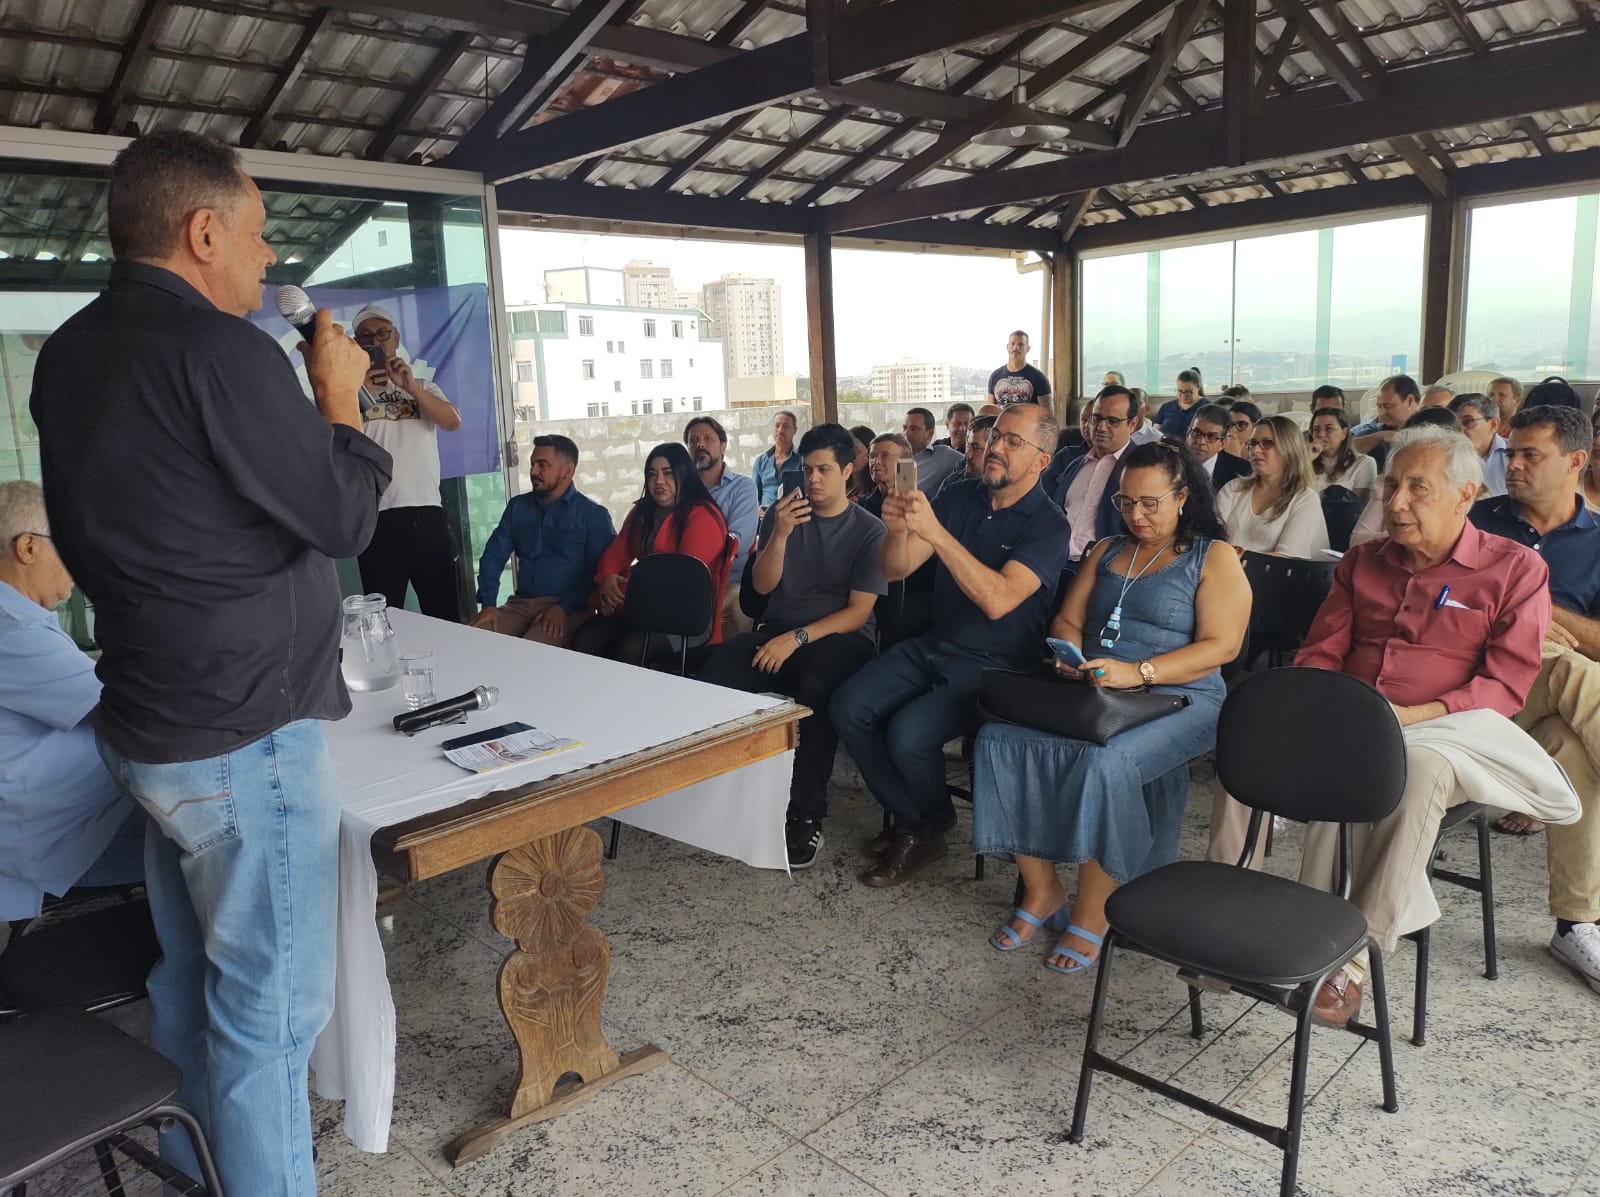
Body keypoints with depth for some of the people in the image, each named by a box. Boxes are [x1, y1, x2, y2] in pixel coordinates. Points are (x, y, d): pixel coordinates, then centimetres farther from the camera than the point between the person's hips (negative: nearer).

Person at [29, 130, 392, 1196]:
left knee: (191, 982, 24)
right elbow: (345, 518, -14)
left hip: (150, 725, 10)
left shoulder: (69, 354, 8)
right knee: (273, 1008, 4)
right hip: (247, 739, -9)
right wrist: (339, 397, -2)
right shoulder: (217, 349, -20)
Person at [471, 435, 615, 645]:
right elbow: (493, 556, 14)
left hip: (568, 608, -4)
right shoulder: (518, 506, 18)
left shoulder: (593, 514, 2)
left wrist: (565, 608, -17)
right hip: (520, 603, 4)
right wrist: (488, 604, -2)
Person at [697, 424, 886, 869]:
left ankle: (807, 815, -28)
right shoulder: (783, 512, 11)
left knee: (815, 687, -39)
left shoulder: (869, 531, 0)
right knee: (713, 673, -28)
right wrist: (780, 535, -15)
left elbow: (858, 612, -7)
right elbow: (762, 585, 3)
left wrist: (798, 638, -19)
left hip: (839, 637, -3)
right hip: (777, 630, 4)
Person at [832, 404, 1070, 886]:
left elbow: (998, 600, -28)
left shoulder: (1048, 525, -11)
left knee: (909, 733, -27)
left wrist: (935, 532, -34)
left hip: (994, 665, -6)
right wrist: (898, 530, -21)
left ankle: (929, 829, 6)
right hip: (932, 646, 6)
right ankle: (909, 820, 5)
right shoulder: (961, 498, 5)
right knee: (848, 707, -14)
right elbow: (895, 570, 2)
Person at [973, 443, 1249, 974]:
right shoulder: (1107, 550, 21)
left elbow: (1220, 646, -8)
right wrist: (1070, 653, -8)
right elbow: (1068, 620, 17)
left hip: (1176, 699, -5)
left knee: (1104, 761, -36)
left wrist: (1137, 672, -21)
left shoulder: (1214, 559, 3)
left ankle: (1090, 914, -17)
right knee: (1000, 738, -21)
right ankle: (1041, 891, -9)